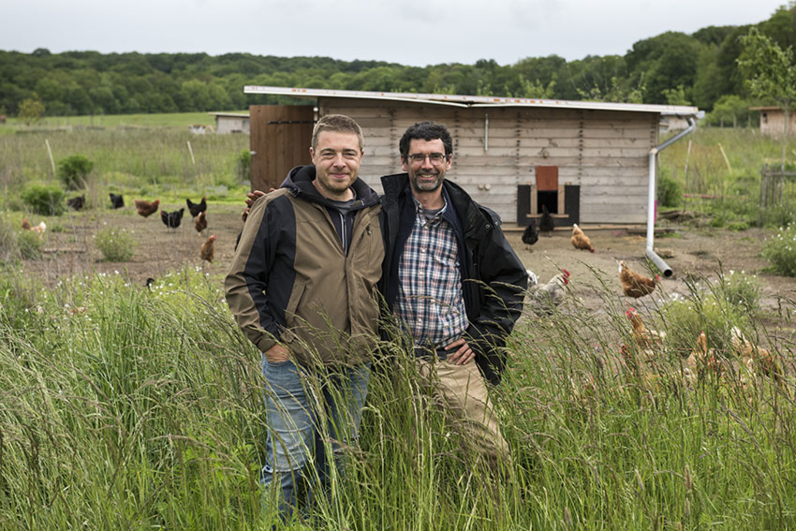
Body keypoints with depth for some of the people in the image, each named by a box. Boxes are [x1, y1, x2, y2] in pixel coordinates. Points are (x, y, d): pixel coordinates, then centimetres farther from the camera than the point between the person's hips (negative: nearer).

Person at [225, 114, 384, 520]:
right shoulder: (279, 208, -7)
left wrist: (372, 339, 13)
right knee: (287, 466, -1)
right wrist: (268, 341, -10)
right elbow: (241, 280, -4)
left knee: (336, 468, 15)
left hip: (353, 368, 5)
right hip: (293, 365, -5)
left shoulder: (375, 213, 8)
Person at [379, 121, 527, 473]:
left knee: (492, 451, -1)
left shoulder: (473, 220, 6)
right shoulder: (383, 212, 1)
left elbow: (511, 279, 14)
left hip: (454, 360, 1)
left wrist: (482, 337, 6)